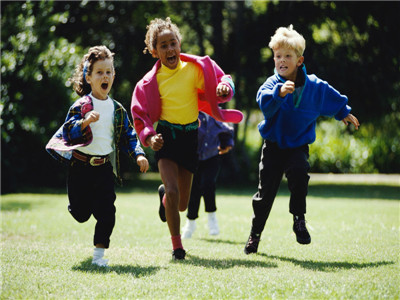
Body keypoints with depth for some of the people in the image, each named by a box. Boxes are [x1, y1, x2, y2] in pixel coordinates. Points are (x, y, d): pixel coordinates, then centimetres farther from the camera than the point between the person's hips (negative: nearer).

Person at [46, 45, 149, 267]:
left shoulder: (117, 109, 6)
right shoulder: (81, 105, -7)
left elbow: (129, 135, 12)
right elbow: (68, 132, -14)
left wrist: (138, 155, -3)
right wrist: (85, 122, -31)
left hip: (105, 167, 3)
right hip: (80, 167, -3)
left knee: (106, 213, -8)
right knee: (81, 214, 8)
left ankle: (99, 254, 2)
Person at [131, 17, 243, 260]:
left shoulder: (196, 68, -4)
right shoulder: (151, 82, -6)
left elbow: (221, 81, 4)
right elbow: (140, 115, 1)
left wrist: (225, 88, -20)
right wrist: (149, 137, -17)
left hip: (190, 137, 2)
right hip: (166, 137, -2)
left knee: (182, 204, 9)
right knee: (172, 192, -22)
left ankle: (164, 194, 48)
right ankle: (177, 244, -3)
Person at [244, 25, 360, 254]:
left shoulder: (314, 86, -4)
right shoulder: (273, 83, -11)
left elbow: (334, 99, 17)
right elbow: (264, 102, -33)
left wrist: (344, 113, 31)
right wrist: (279, 93, -52)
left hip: (298, 145, 0)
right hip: (274, 145, 0)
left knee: (299, 172, -31)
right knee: (266, 191, 2)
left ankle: (299, 219, -14)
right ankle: (255, 233, 20)